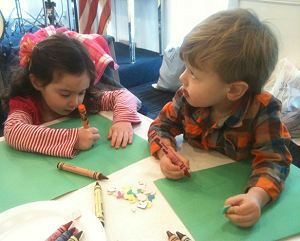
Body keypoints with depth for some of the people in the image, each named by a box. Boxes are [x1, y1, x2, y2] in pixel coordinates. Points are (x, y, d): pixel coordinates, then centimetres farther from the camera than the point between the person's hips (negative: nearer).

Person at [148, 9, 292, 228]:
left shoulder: (263, 111, -26)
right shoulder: (187, 97, -16)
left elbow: (273, 160, -26)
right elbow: (161, 125, -4)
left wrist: (257, 197, -47)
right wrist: (166, 155, -27)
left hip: (234, 188, -1)